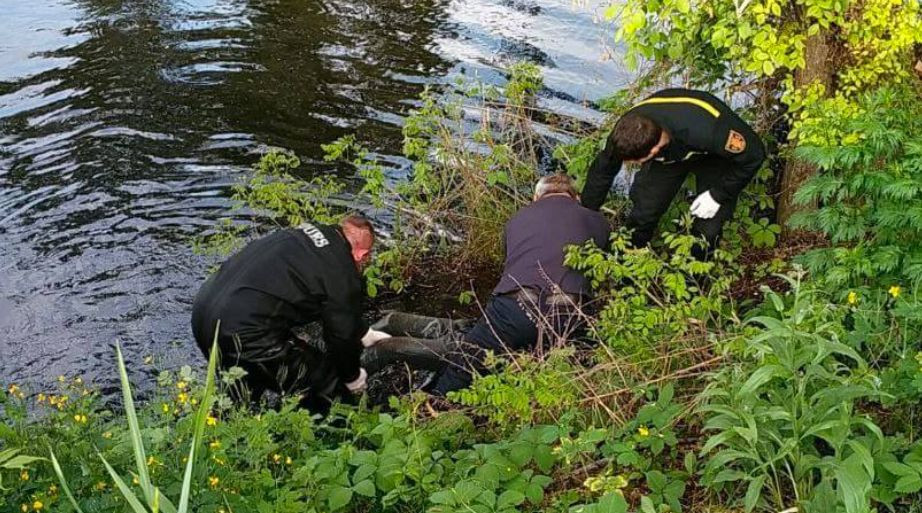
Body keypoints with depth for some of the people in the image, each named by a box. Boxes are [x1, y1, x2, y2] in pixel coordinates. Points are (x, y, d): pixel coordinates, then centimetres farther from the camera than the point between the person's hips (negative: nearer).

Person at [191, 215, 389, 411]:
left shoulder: (304, 232, 18)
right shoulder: (343, 273, -8)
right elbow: (342, 335, 3)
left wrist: (366, 335, 46)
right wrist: (353, 377, 23)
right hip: (242, 333, -9)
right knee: (329, 386, 3)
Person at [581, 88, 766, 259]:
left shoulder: (708, 130, -48)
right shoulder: (627, 131, -34)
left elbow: (753, 154, -29)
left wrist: (718, 195, -24)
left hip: (713, 154, -3)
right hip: (668, 150, 3)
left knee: (707, 230, -10)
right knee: (643, 214, -6)